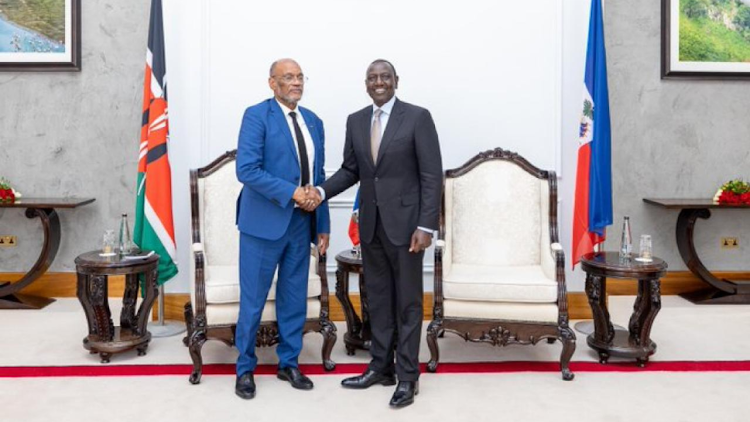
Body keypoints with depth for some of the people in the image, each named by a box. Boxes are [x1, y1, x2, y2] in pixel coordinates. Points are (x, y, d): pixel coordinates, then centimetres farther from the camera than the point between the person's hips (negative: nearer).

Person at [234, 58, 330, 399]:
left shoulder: (313, 121, 12)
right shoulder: (257, 115, -6)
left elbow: (319, 176, 13)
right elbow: (247, 169, -16)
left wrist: (323, 225, 9)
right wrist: (291, 192, -19)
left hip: (301, 222, 6)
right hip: (264, 222, -5)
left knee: (294, 298, 13)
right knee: (253, 299, 5)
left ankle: (289, 363, 28)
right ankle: (245, 368, 22)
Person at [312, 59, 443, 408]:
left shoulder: (417, 117, -7)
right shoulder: (355, 121, 9)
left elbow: (432, 175, -10)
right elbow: (350, 170, 12)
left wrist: (426, 226, -16)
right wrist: (322, 191, -6)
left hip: (404, 222, -5)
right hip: (370, 222, 5)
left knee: (407, 300, 5)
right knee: (378, 297, 13)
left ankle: (407, 376, 16)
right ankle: (380, 367, 27)